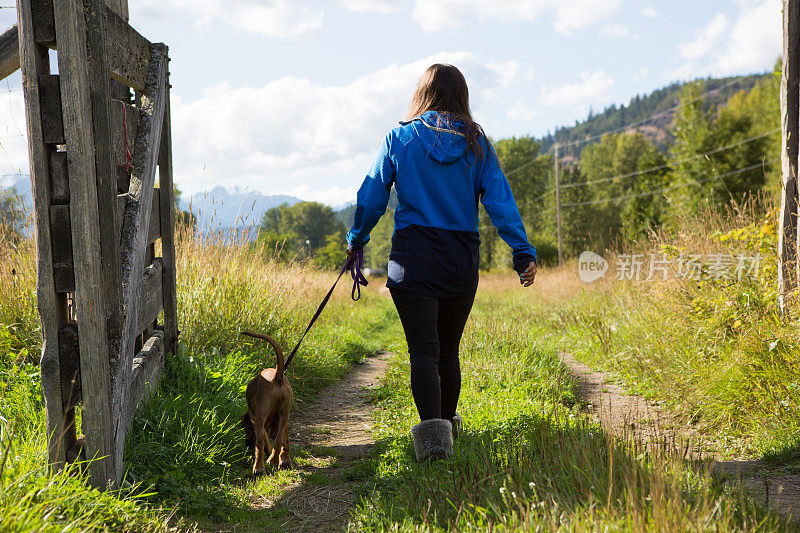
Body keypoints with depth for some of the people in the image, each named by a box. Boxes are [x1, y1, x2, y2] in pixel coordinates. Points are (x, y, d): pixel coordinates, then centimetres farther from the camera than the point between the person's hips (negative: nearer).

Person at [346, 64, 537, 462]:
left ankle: (432, 428, -25)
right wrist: (523, 252, -6)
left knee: (423, 350, -6)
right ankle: (448, 423, 34)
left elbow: (371, 197, 4)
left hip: (413, 260, -2)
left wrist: (355, 239, 19)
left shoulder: (399, 138, 2)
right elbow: (499, 200, -4)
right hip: (462, 262, 2)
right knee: (448, 349, 18)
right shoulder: (476, 144, 4)